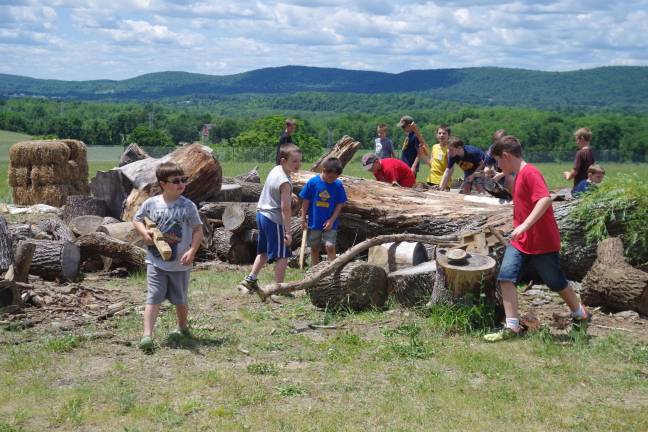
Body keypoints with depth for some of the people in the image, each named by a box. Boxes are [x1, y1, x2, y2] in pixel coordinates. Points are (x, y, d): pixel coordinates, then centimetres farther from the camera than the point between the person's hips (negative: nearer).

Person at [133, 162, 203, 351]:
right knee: (153, 298, -8)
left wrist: (192, 251, -18)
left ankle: (183, 327, 39)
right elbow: (136, 219, 12)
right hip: (156, 262, 0)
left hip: (180, 264, 0)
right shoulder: (151, 203, -4)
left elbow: (198, 231, -5)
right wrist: (144, 233, -7)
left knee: (180, 299, 15)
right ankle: (147, 335, -10)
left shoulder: (188, 206, -8)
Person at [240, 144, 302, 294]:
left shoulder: (274, 170, 5)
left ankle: (249, 281, 24)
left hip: (262, 214, 9)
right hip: (275, 220, -9)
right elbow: (285, 208, -22)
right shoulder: (285, 182, -21)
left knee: (264, 252, 23)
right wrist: (287, 232, -20)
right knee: (282, 256, 0)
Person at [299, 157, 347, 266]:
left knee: (330, 246, -12)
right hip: (314, 222, 1)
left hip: (330, 223, -1)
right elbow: (305, 202, -4)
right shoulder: (312, 182, -12)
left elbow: (339, 204, -3)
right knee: (314, 248, 12)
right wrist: (303, 219, -2)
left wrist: (332, 220, -11)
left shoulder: (338, 185, -9)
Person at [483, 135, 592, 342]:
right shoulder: (518, 175, 11)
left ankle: (580, 315, 34)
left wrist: (524, 225, -38)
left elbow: (545, 199, -32)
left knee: (556, 282, 9)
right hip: (520, 241, 8)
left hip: (542, 242, -8)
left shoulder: (530, 173, -19)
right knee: (506, 276, -10)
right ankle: (511, 327, -9)